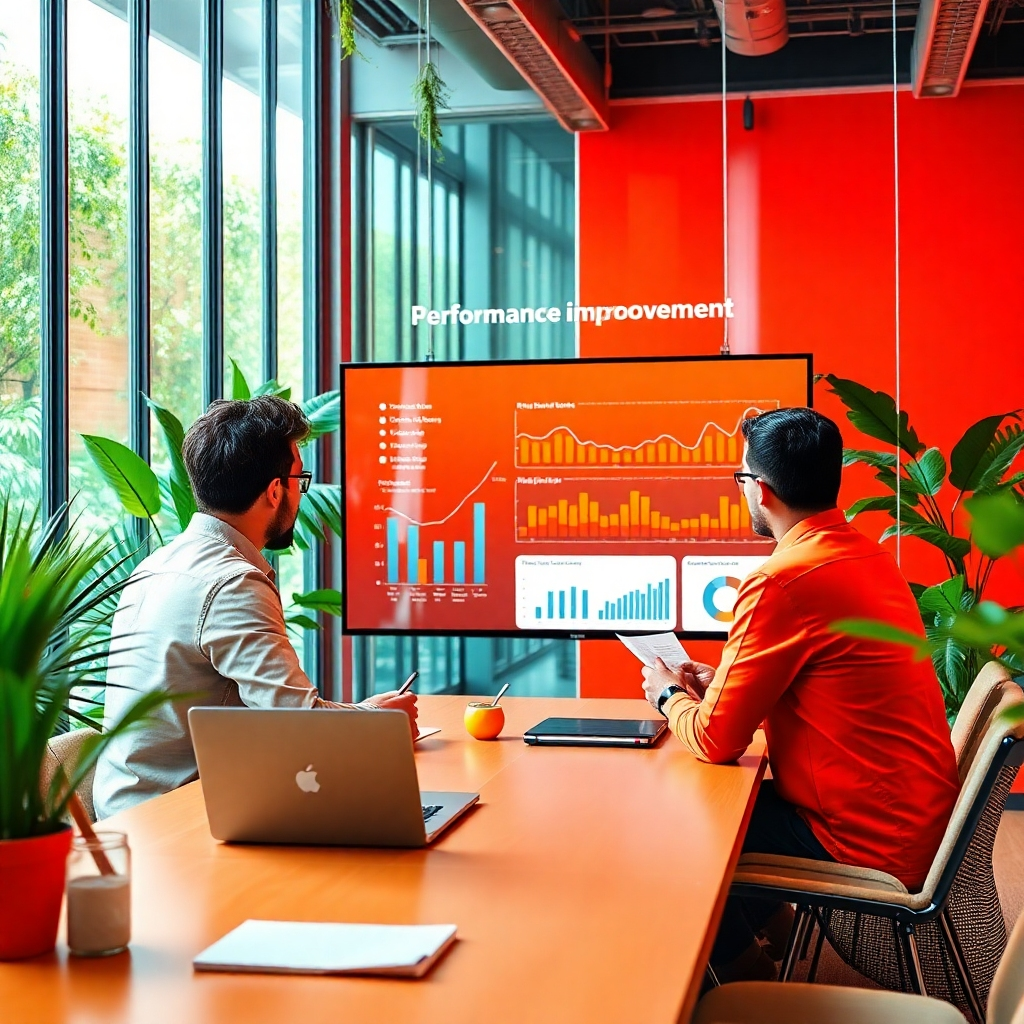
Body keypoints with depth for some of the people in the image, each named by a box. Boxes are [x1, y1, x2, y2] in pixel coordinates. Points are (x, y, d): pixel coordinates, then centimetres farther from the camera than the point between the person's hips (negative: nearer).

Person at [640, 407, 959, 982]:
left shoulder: (782, 582, -23)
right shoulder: (870, 557, 6)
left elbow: (715, 740, -17)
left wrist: (670, 697, 4)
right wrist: (724, 686, 17)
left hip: (867, 843, -9)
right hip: (919, 821, 9)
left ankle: (755, 989, 22)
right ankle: (777, 946, 29)